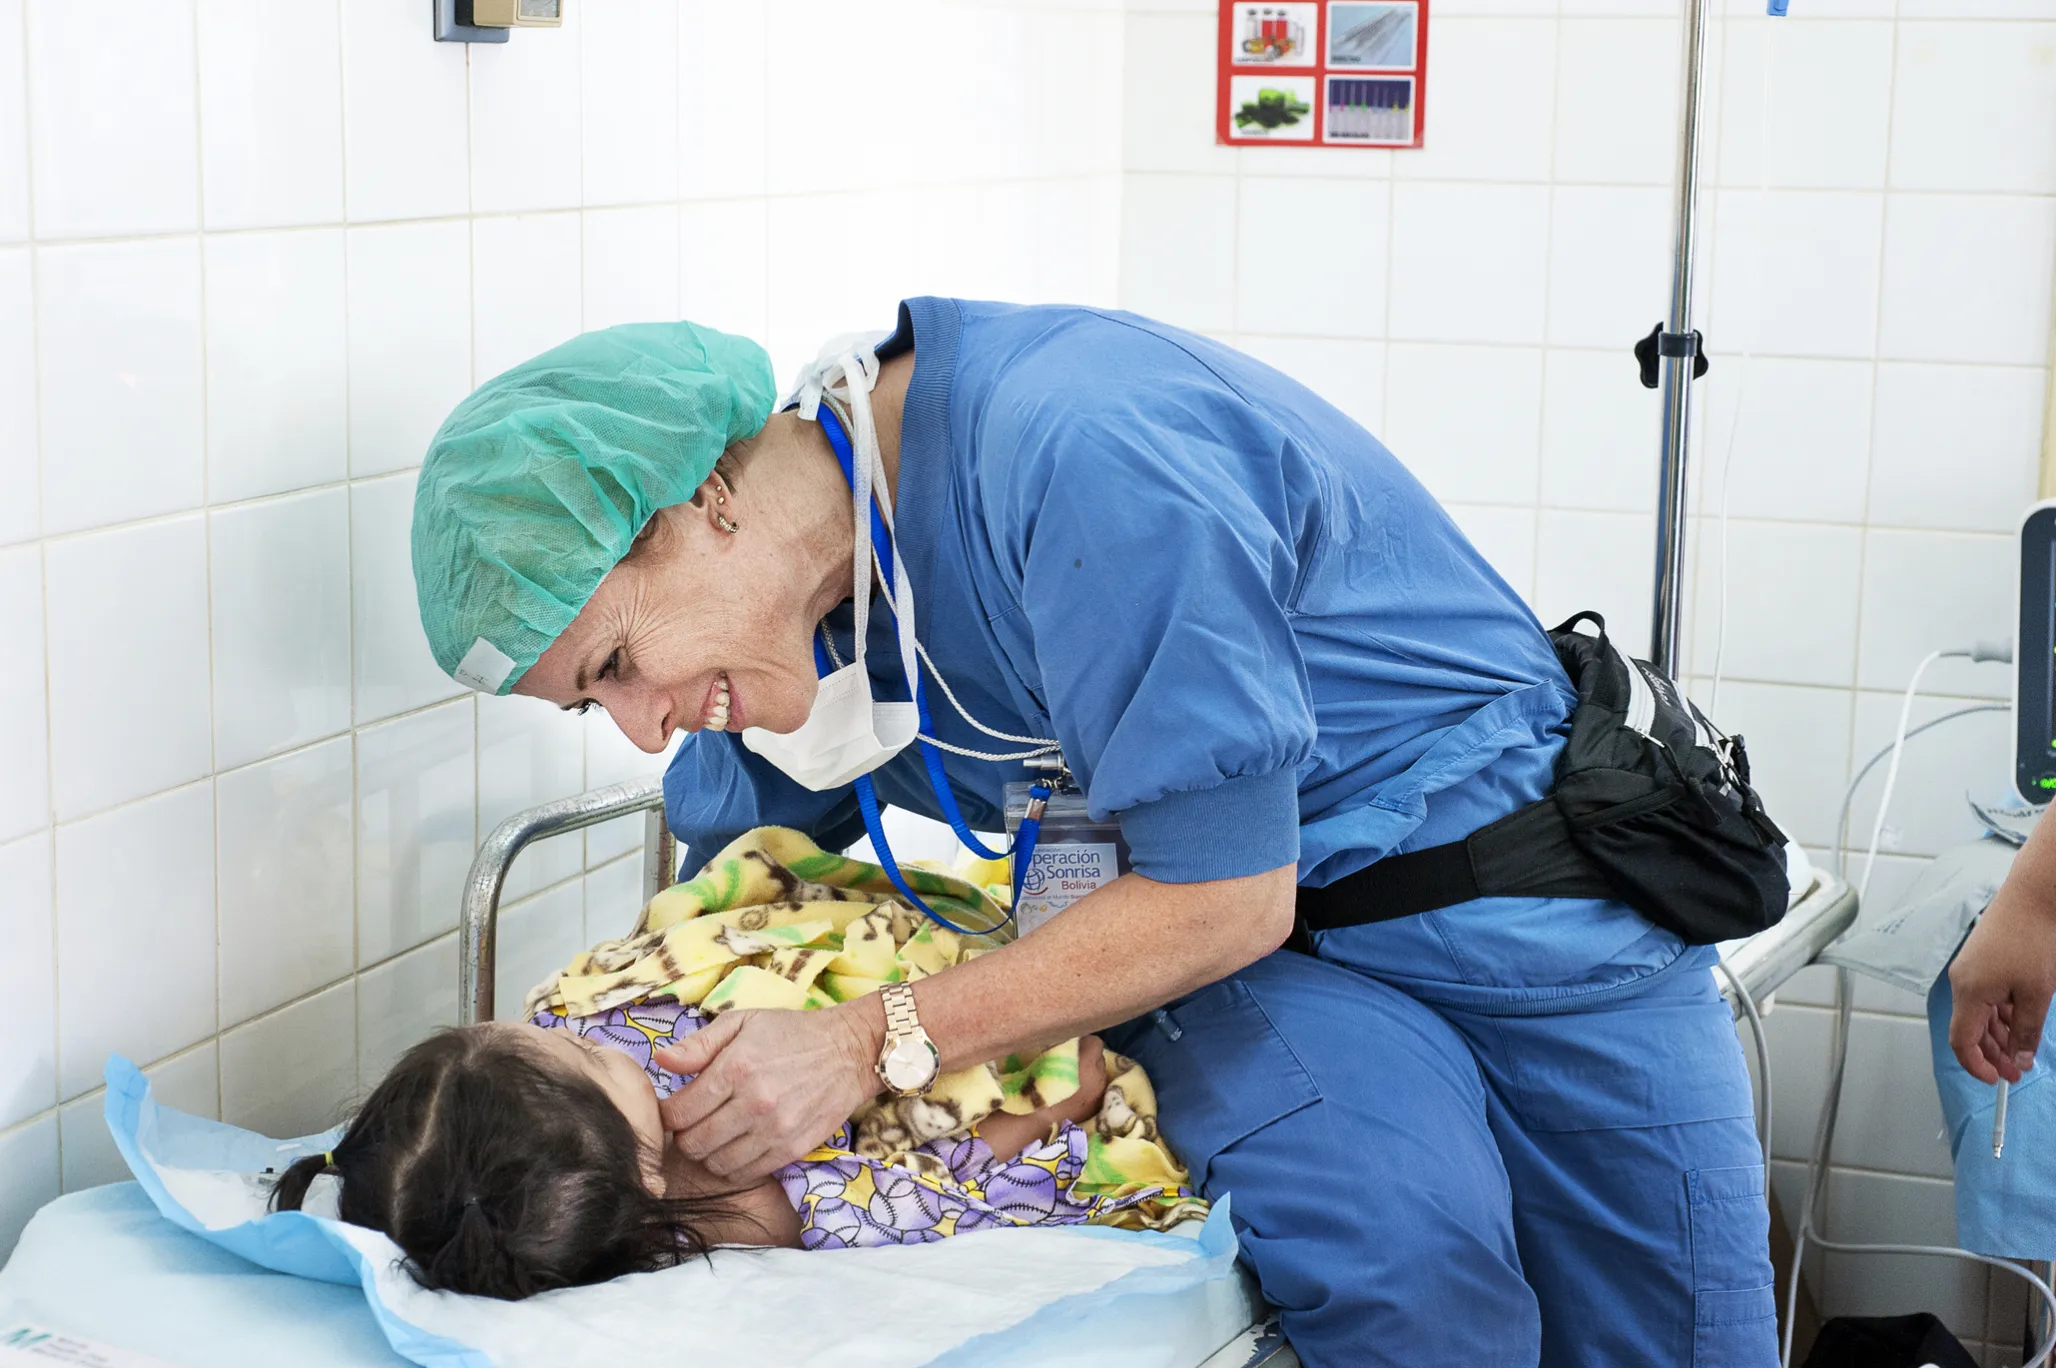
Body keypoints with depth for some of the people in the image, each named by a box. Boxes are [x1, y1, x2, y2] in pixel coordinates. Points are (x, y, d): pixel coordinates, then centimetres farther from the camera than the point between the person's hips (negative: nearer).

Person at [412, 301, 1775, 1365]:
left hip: (1532, 919, -4)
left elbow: (1226, 898, -25)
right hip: (1268, 971, 5)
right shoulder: (791, 602, -2)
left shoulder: (1073, 444, -28)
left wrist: (875, 1044, -23)